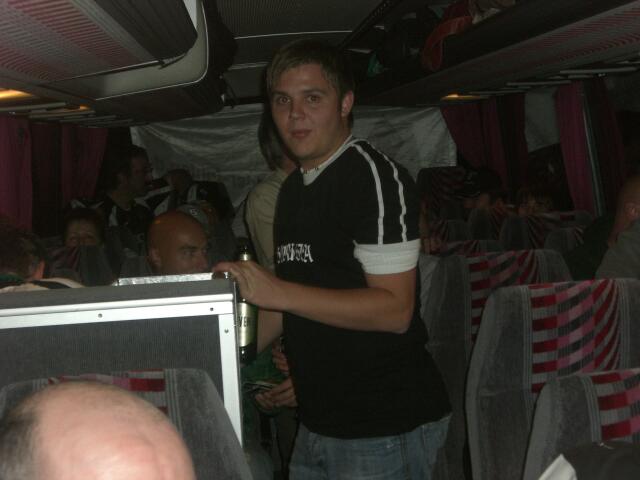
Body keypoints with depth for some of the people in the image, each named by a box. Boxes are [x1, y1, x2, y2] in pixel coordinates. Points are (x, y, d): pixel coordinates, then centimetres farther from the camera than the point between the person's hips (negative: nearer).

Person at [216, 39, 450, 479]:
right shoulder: (294, 188, 13)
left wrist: (278, 292, -27)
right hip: (319, 422, 8)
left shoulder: (375, 176, -14)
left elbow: (395, 309, -22)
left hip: (386, 427, -8)